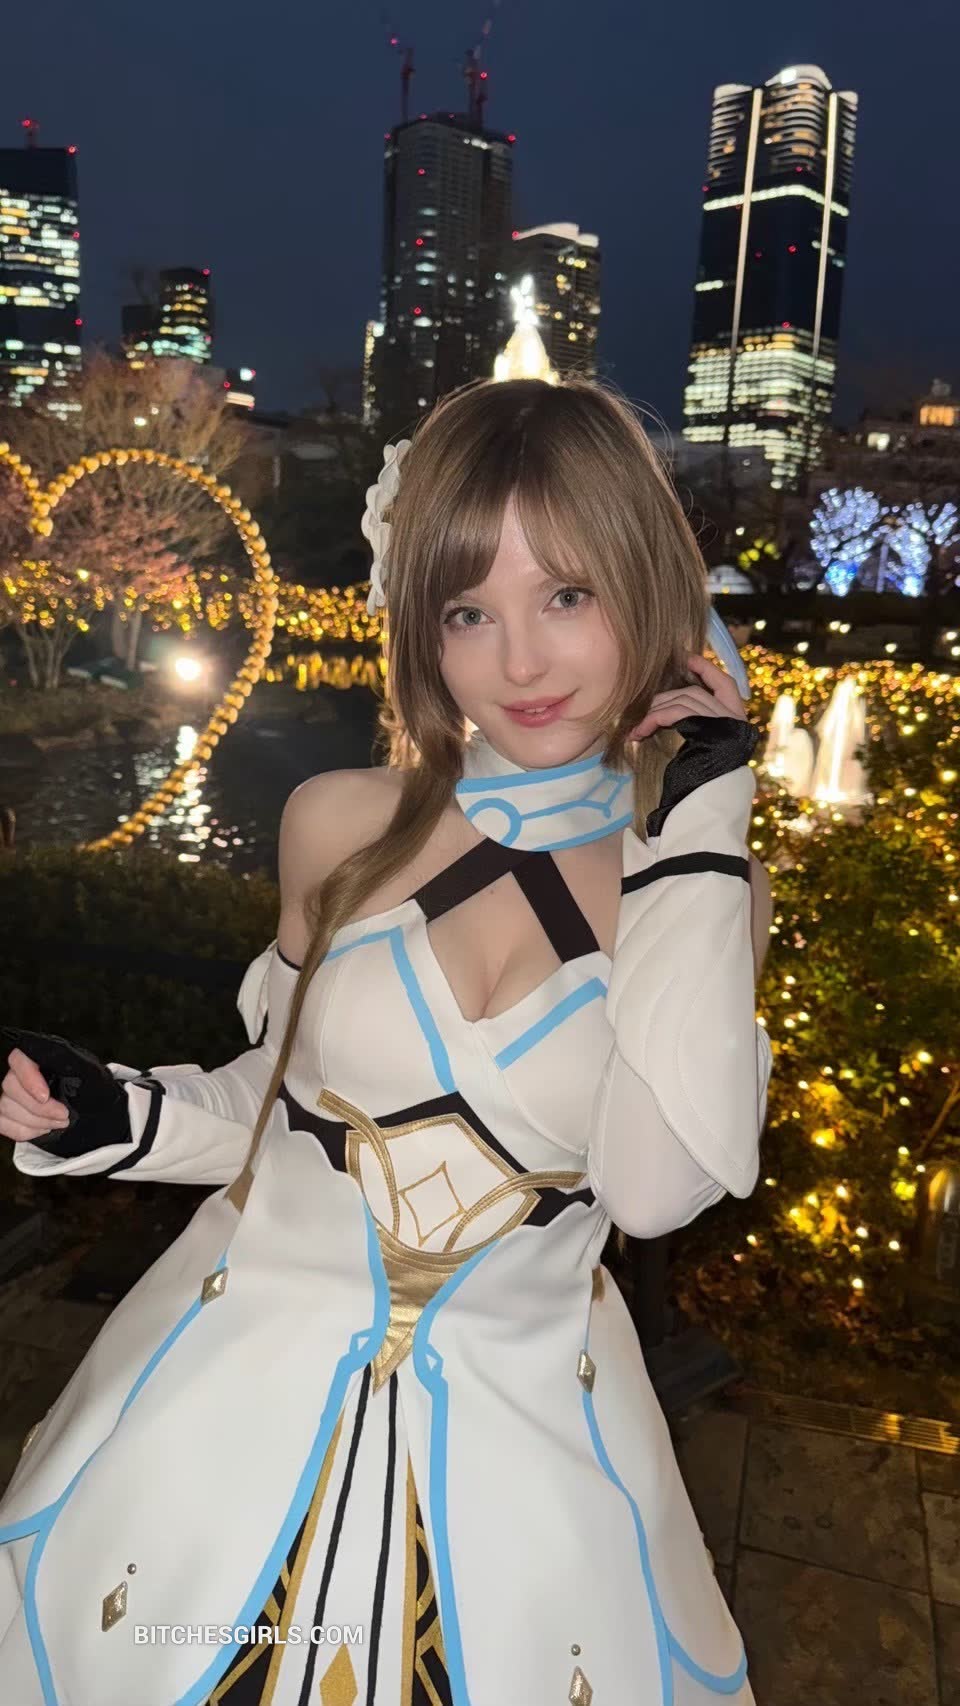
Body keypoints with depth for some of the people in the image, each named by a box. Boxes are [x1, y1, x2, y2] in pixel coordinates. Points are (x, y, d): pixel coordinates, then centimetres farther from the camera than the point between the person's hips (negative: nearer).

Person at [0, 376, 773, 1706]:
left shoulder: (706, 877, -9)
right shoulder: (343, 826, -8)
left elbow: (655, 1184, -22)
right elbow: (295, 1090, 6)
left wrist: (691, 840, -21)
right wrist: (108, 1116, -9)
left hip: (521, 1426, -1)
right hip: (240, 1383, 2)